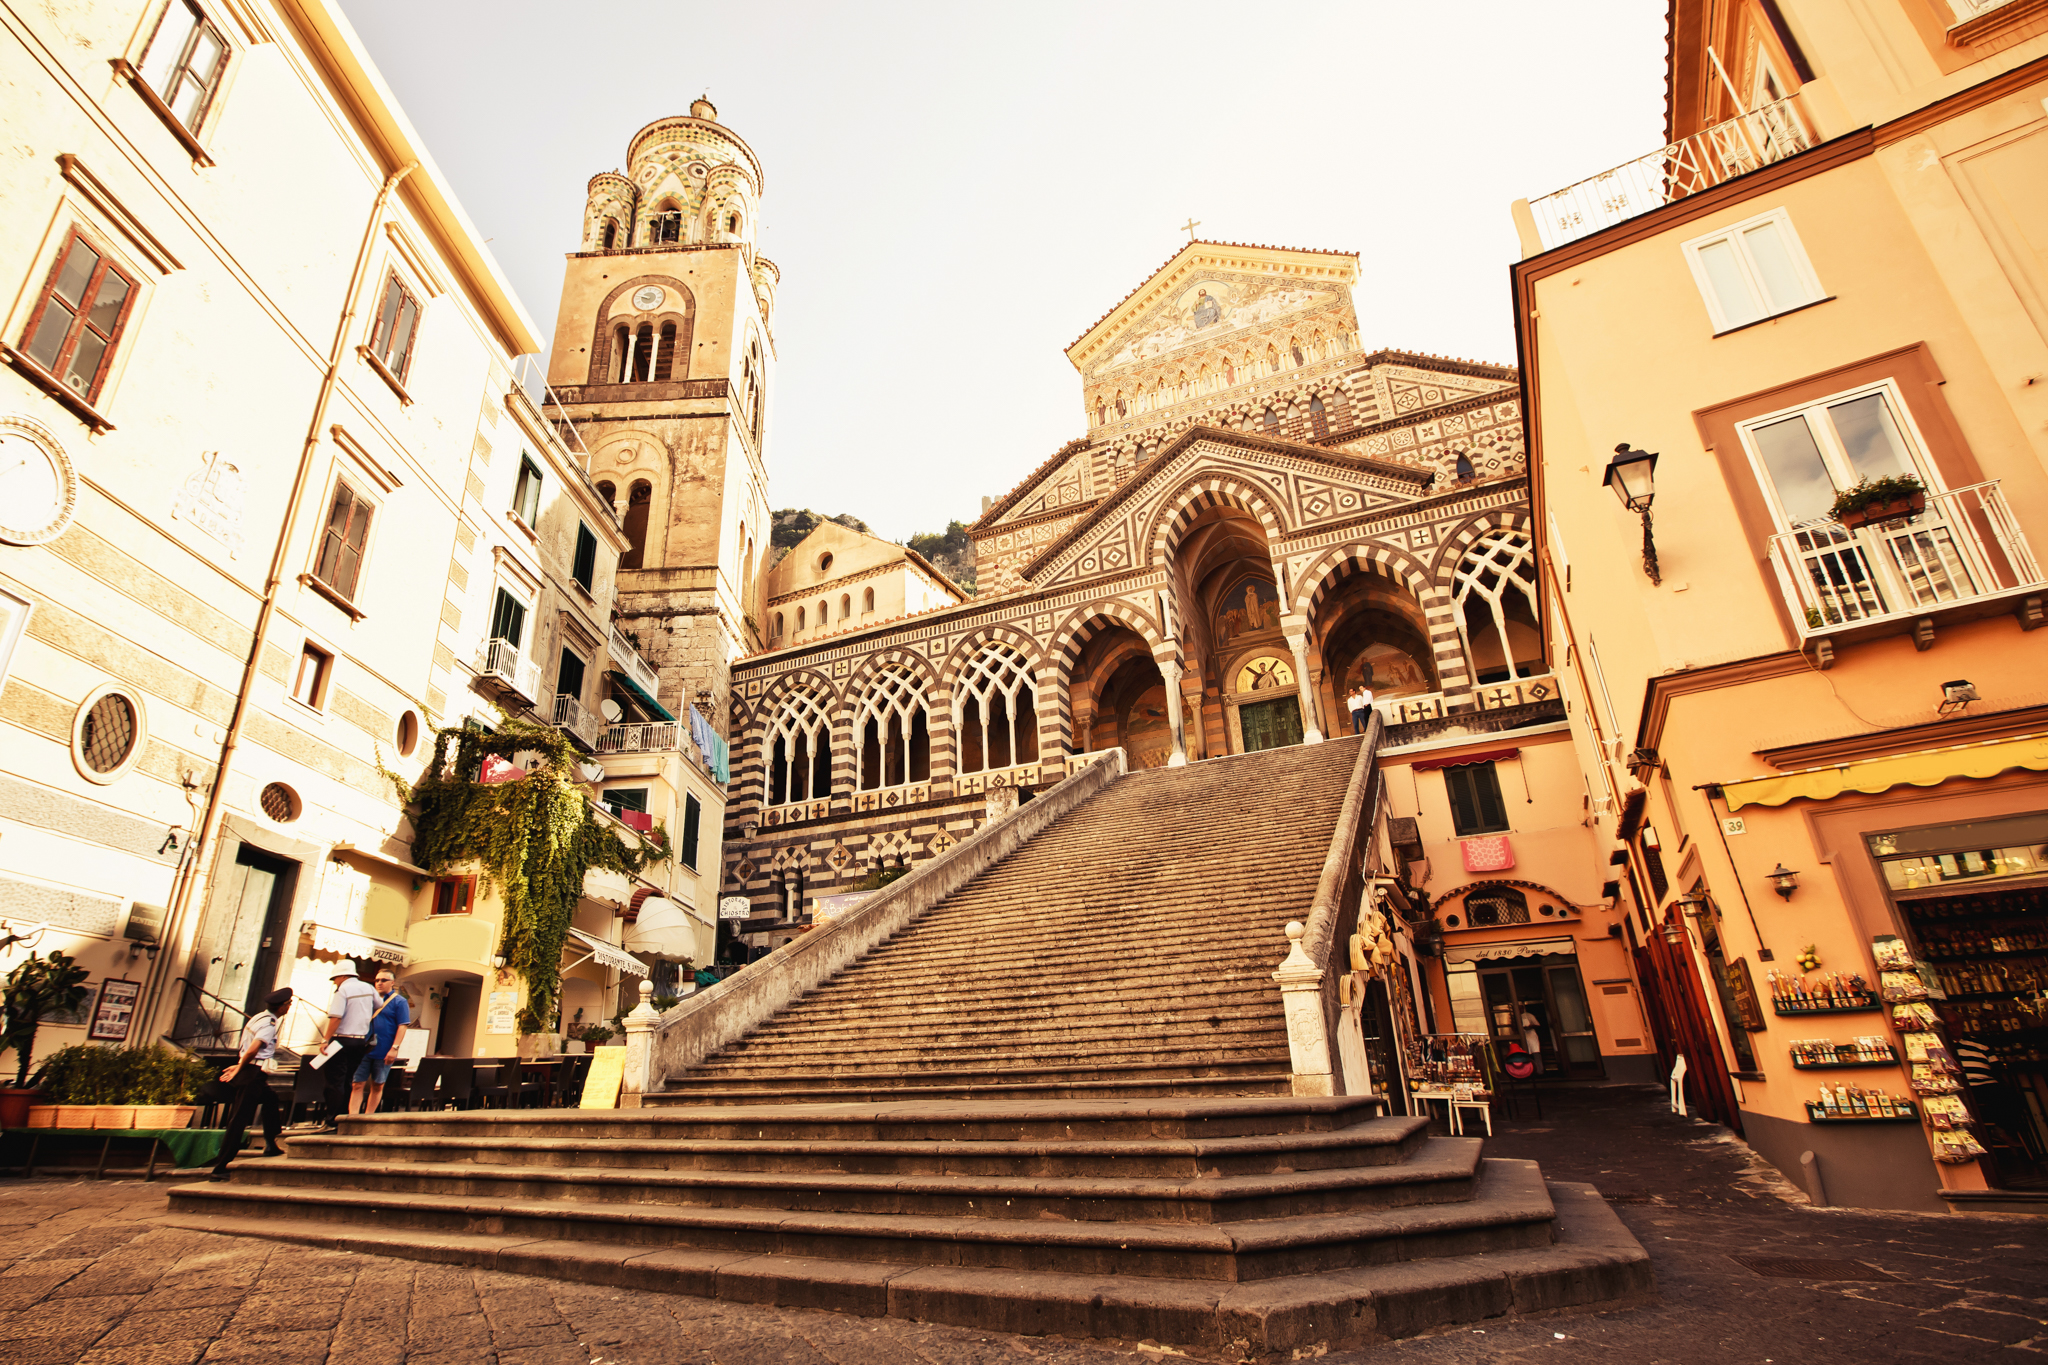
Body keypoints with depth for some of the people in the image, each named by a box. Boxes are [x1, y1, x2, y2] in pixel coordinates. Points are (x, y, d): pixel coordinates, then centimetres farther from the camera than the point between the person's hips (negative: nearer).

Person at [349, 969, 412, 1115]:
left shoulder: (399, 1002, -1)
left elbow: (402, 1026, -7)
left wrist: (394, 1048, -16)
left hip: (384, 1053, -3)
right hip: (364, 1050, 3)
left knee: (377, 1086, 7)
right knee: (358, 1084, -4)